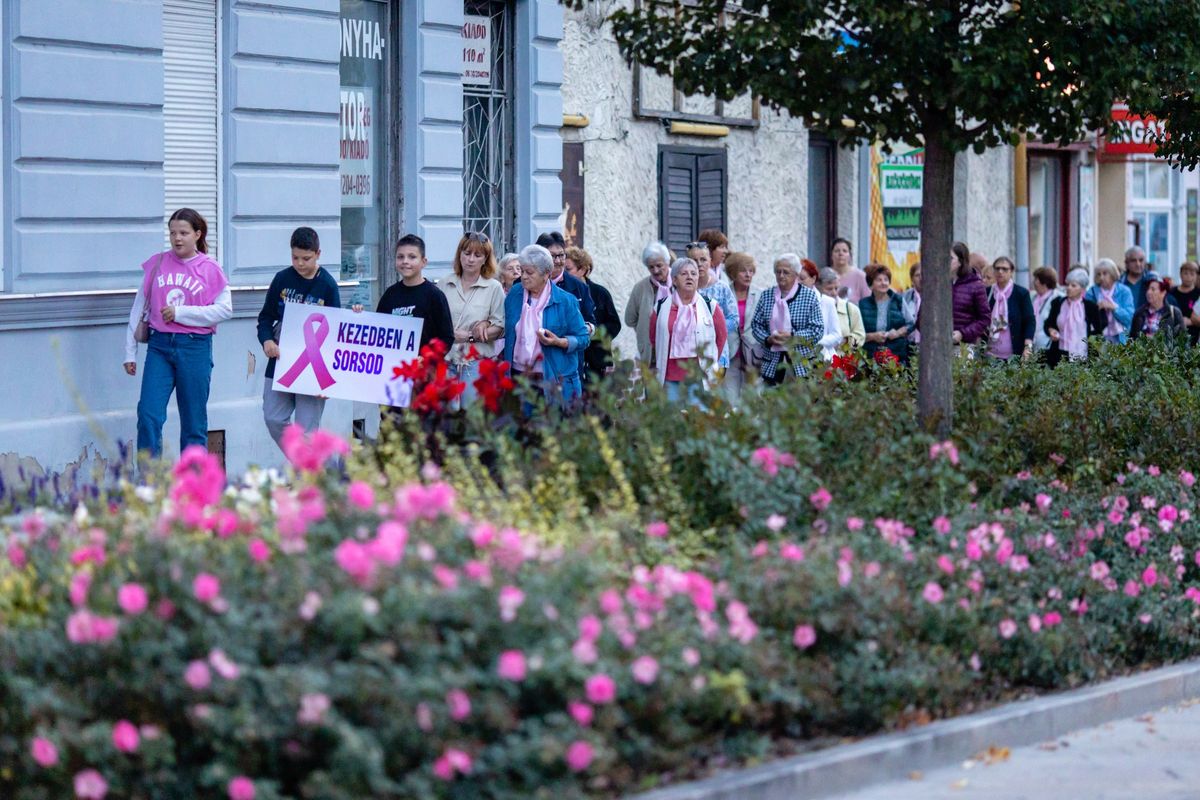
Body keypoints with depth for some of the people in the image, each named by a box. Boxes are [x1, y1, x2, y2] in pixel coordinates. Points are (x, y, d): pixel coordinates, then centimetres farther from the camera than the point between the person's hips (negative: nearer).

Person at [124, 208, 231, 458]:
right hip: (159, 346, 2)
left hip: (195, 347, -2)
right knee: (148, 415, -9)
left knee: (194, 422, 5)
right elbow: (139, 308, 11)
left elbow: (225, 309, -7)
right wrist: (130, 351, 9)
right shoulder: (157, 264, 7)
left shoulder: (210, 269, 0)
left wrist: (180, 312, -12)